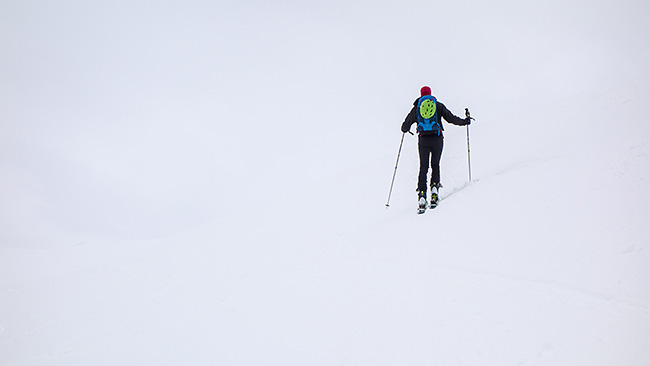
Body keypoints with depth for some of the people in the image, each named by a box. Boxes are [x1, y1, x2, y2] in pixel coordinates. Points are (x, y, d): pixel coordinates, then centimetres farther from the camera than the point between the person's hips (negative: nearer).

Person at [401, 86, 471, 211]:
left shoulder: (417, 107, 10)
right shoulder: (438, 105, 9)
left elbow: (406, 124, 12)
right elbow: (451, 118, 6)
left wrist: (405, 129, 34)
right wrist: (464, 122, 20)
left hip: (423, 139, 0)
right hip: (437, 138, 0)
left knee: (423, 167, 3)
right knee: (435, 164, 16)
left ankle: (422, 194, -10)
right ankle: (434, 188, -3)